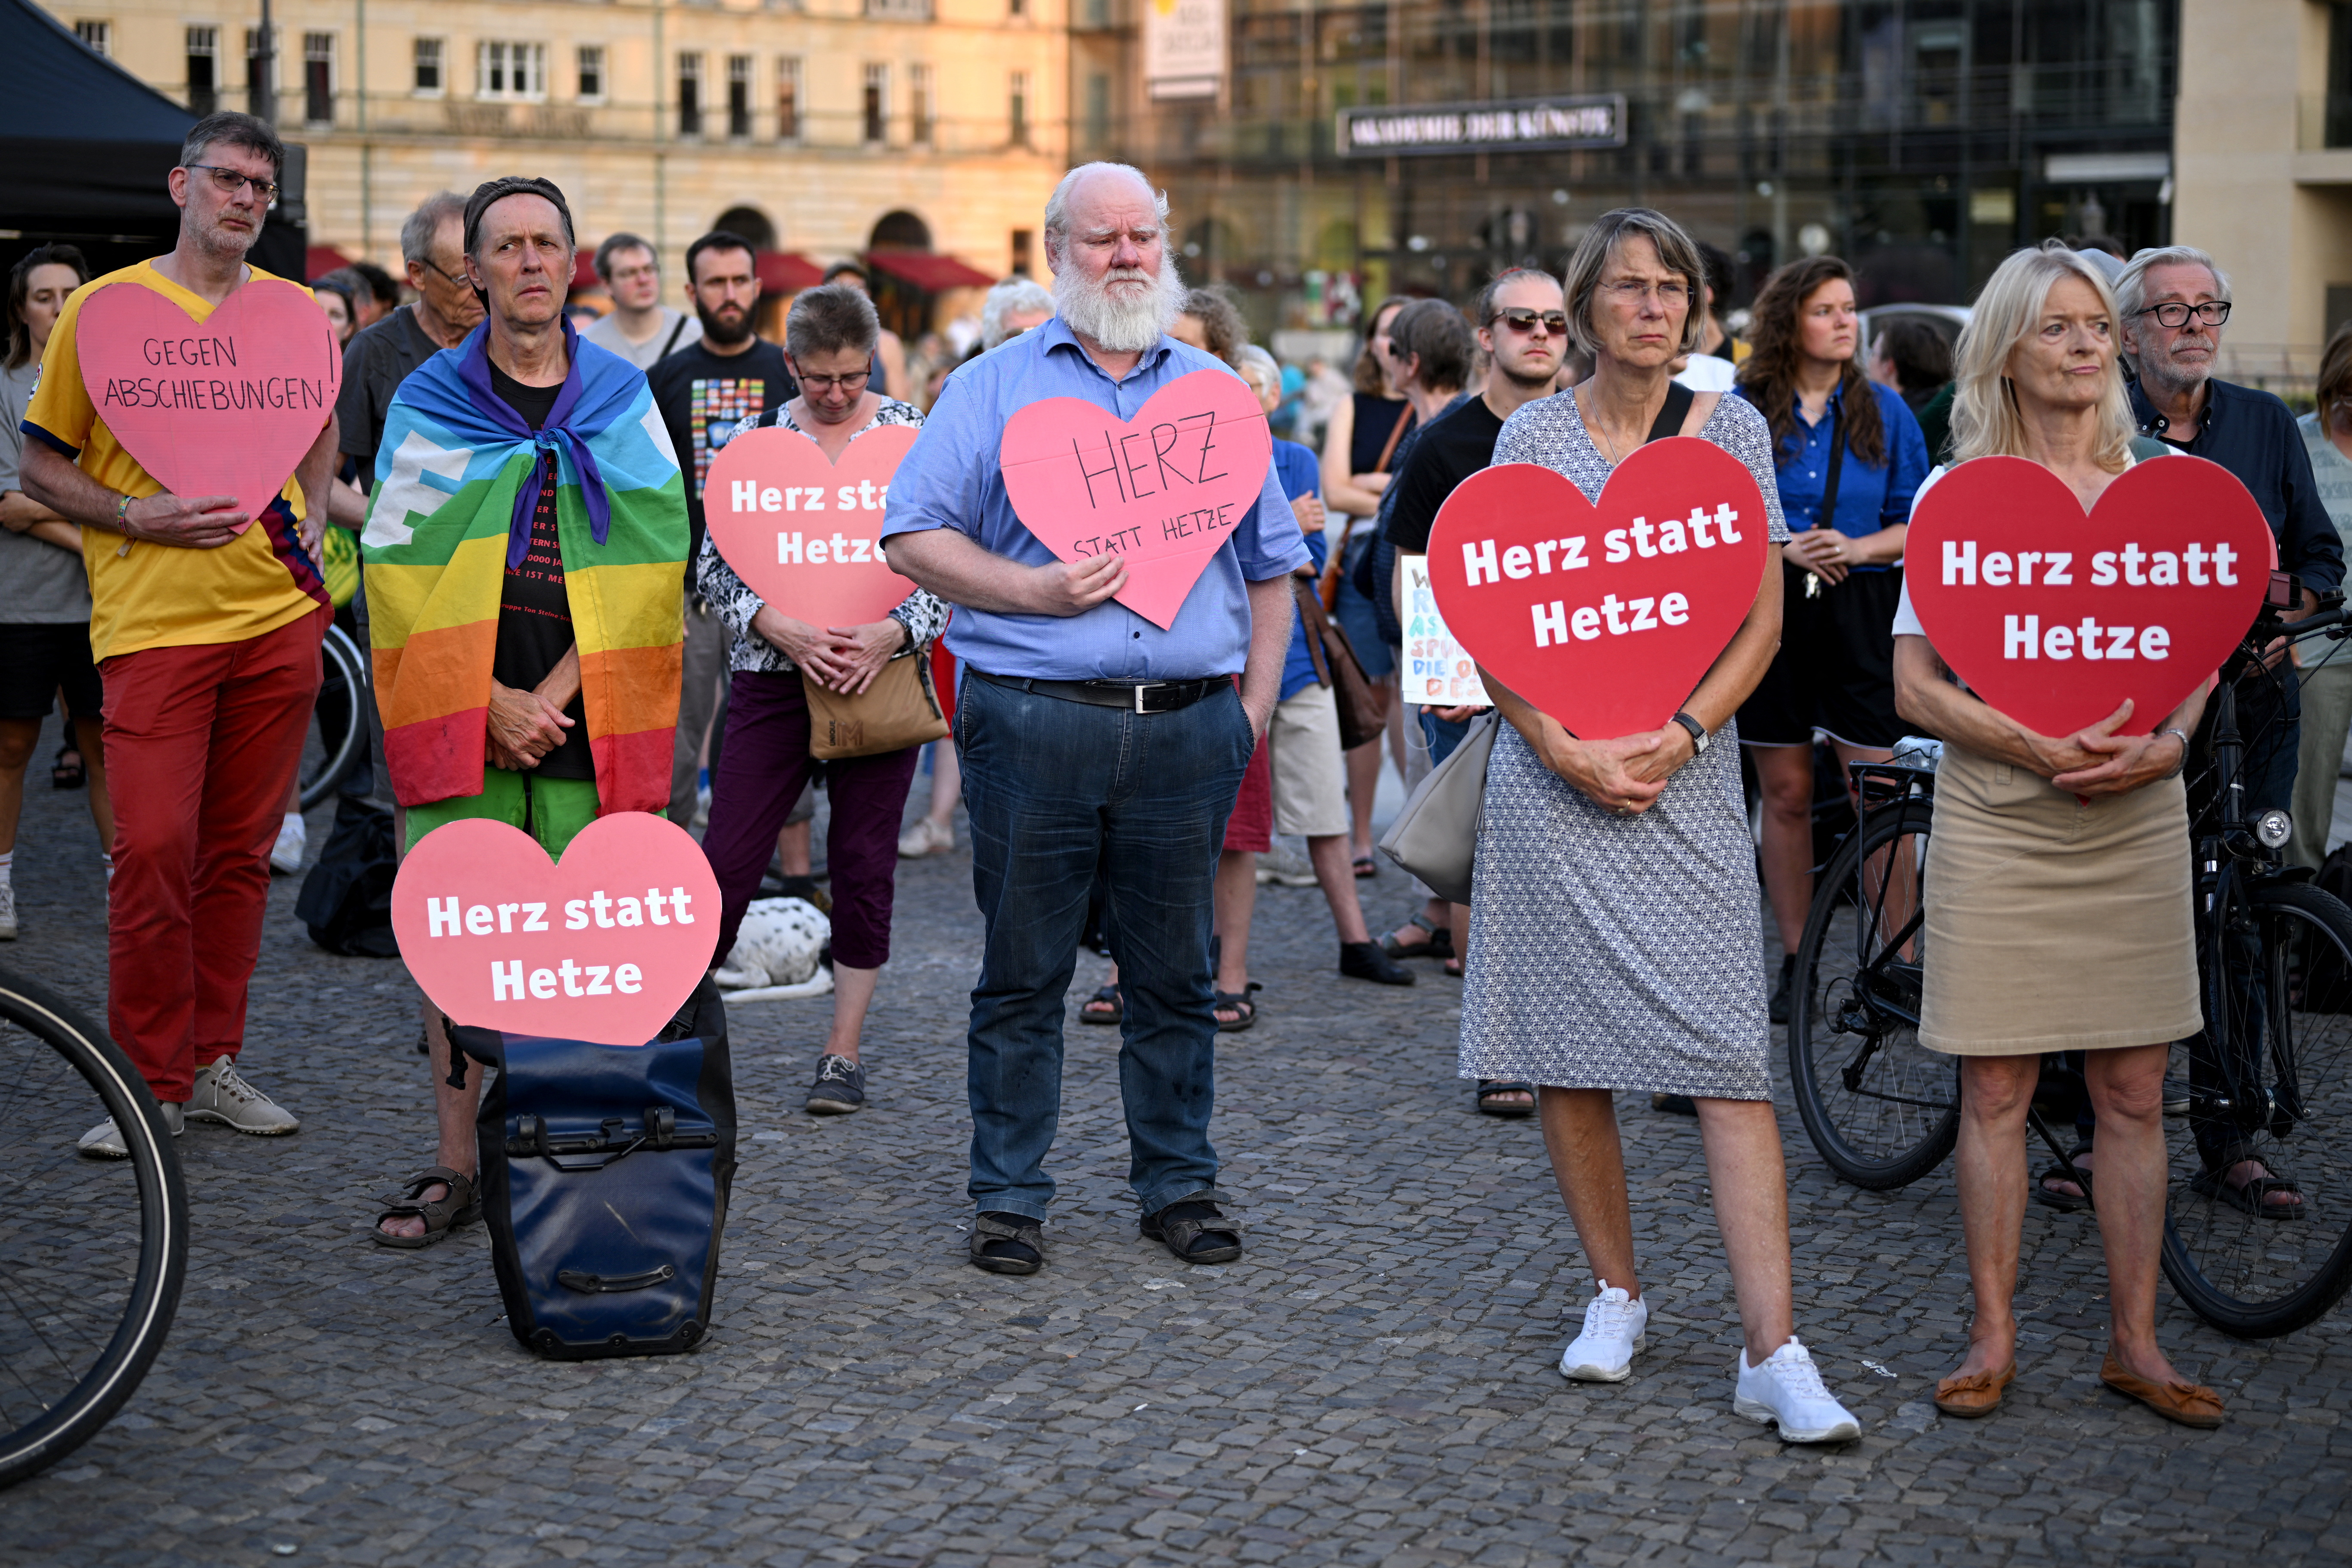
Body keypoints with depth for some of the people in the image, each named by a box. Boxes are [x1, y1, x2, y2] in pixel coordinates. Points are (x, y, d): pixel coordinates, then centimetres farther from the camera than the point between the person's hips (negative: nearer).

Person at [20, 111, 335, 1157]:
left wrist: (312, 519, 10)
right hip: (155, 620, -4)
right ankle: (149, 1081, 2)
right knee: (153, 848, -10)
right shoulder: (105, 307, -2)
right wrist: (134, 515, -13)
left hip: (279, 618, 4)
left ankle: (213, 1062, 19)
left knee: (241, 850, 9)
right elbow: (39, 463, 2)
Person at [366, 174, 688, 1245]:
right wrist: (491, 701, -9)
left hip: (589, 717, 0)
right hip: (461, 710, 0)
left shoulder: (624, 401, 8)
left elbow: (644, 574, 1)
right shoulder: (429, 403, 7)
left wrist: (554, 695, -9)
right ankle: (456, 1167, 8)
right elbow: (402, 574, 1)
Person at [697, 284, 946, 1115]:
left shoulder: (913, 435, 2)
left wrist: (891, 632, -14)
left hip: (881, 676, 0)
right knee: (728, 859, -3)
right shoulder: (753, 441, 4)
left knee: (865, 866, 3)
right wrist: (784, 629, -13)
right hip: (773, 675, 0)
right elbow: (716, 563, 3)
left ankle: (844, 1052, 13)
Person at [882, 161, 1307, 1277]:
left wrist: (1255, 704, 8)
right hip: (1033, 721, -2)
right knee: (1023, 973, 4)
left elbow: (1271, 564, 17)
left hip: (1190, 727, 2)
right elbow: (913, 537, 0)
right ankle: (1009, 1193, 13)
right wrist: (1034, 590, -12)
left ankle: (1179, 1181, 21)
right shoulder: (994, 388, 6)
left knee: (1175, 973, 9)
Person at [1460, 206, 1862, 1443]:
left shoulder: (1732, 429, 7)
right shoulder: (1532, 436, 4)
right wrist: (1564, 749, -11)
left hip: (1689, 775, 0)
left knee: (1729, 1059, -8)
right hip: (1554, 773, 0)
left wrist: (1679, 735, -10)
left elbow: (1763, 615, 4)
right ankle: (1617, 1294, 22)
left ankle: (1773, 1352, -10)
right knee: (1568, 1057, 4)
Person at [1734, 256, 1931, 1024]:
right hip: (1769, 609, 0)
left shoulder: (1884, 410, 7)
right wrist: (1784, 547, -12)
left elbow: (1919, 523, 6)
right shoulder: (1744, 411, 4)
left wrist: (1855, 547, -12)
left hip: (1862, 612, 0)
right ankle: (1796, 959, 15)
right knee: (1786, 790, 5)